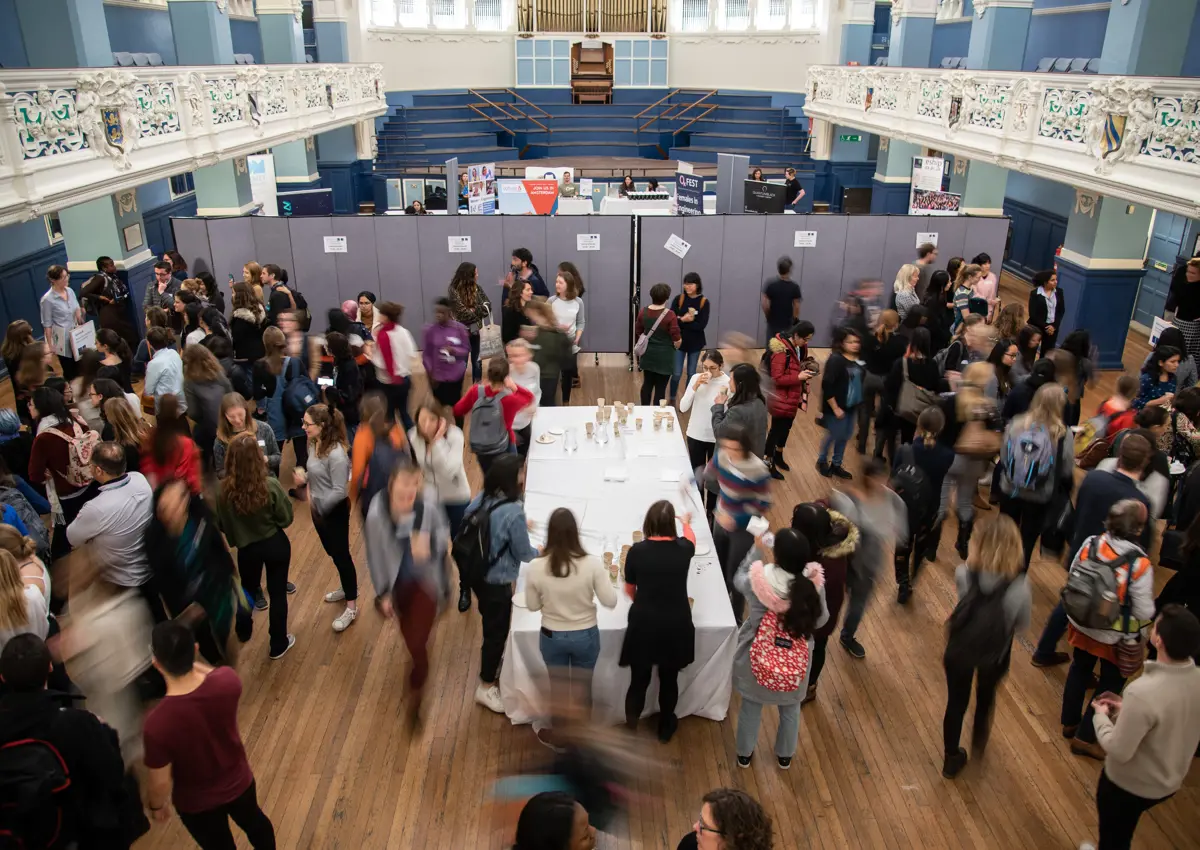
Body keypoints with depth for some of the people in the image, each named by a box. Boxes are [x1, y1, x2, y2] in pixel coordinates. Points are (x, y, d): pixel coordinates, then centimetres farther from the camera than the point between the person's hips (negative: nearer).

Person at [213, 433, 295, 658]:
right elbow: (286, 518, -11)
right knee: (277, 593, 16)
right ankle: (278, 645, 30)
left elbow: (221, 524, -3)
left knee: (246, 593, 26)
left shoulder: (224, 490, -19)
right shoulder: (271, 486, -24)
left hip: (247, 549, 1)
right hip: (276, 545, -1)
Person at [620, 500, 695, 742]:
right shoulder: (682, 549, -10)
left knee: (639, 680, 17)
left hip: (643, 625, -1)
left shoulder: (637, 551, -12)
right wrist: (686, 522, 40)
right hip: (676, 626, 1)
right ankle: (665, 727, 42)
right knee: (669, 680, 22)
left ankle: (630, 729, 30)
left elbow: (629, 590, 2)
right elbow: (691, 538, 18)